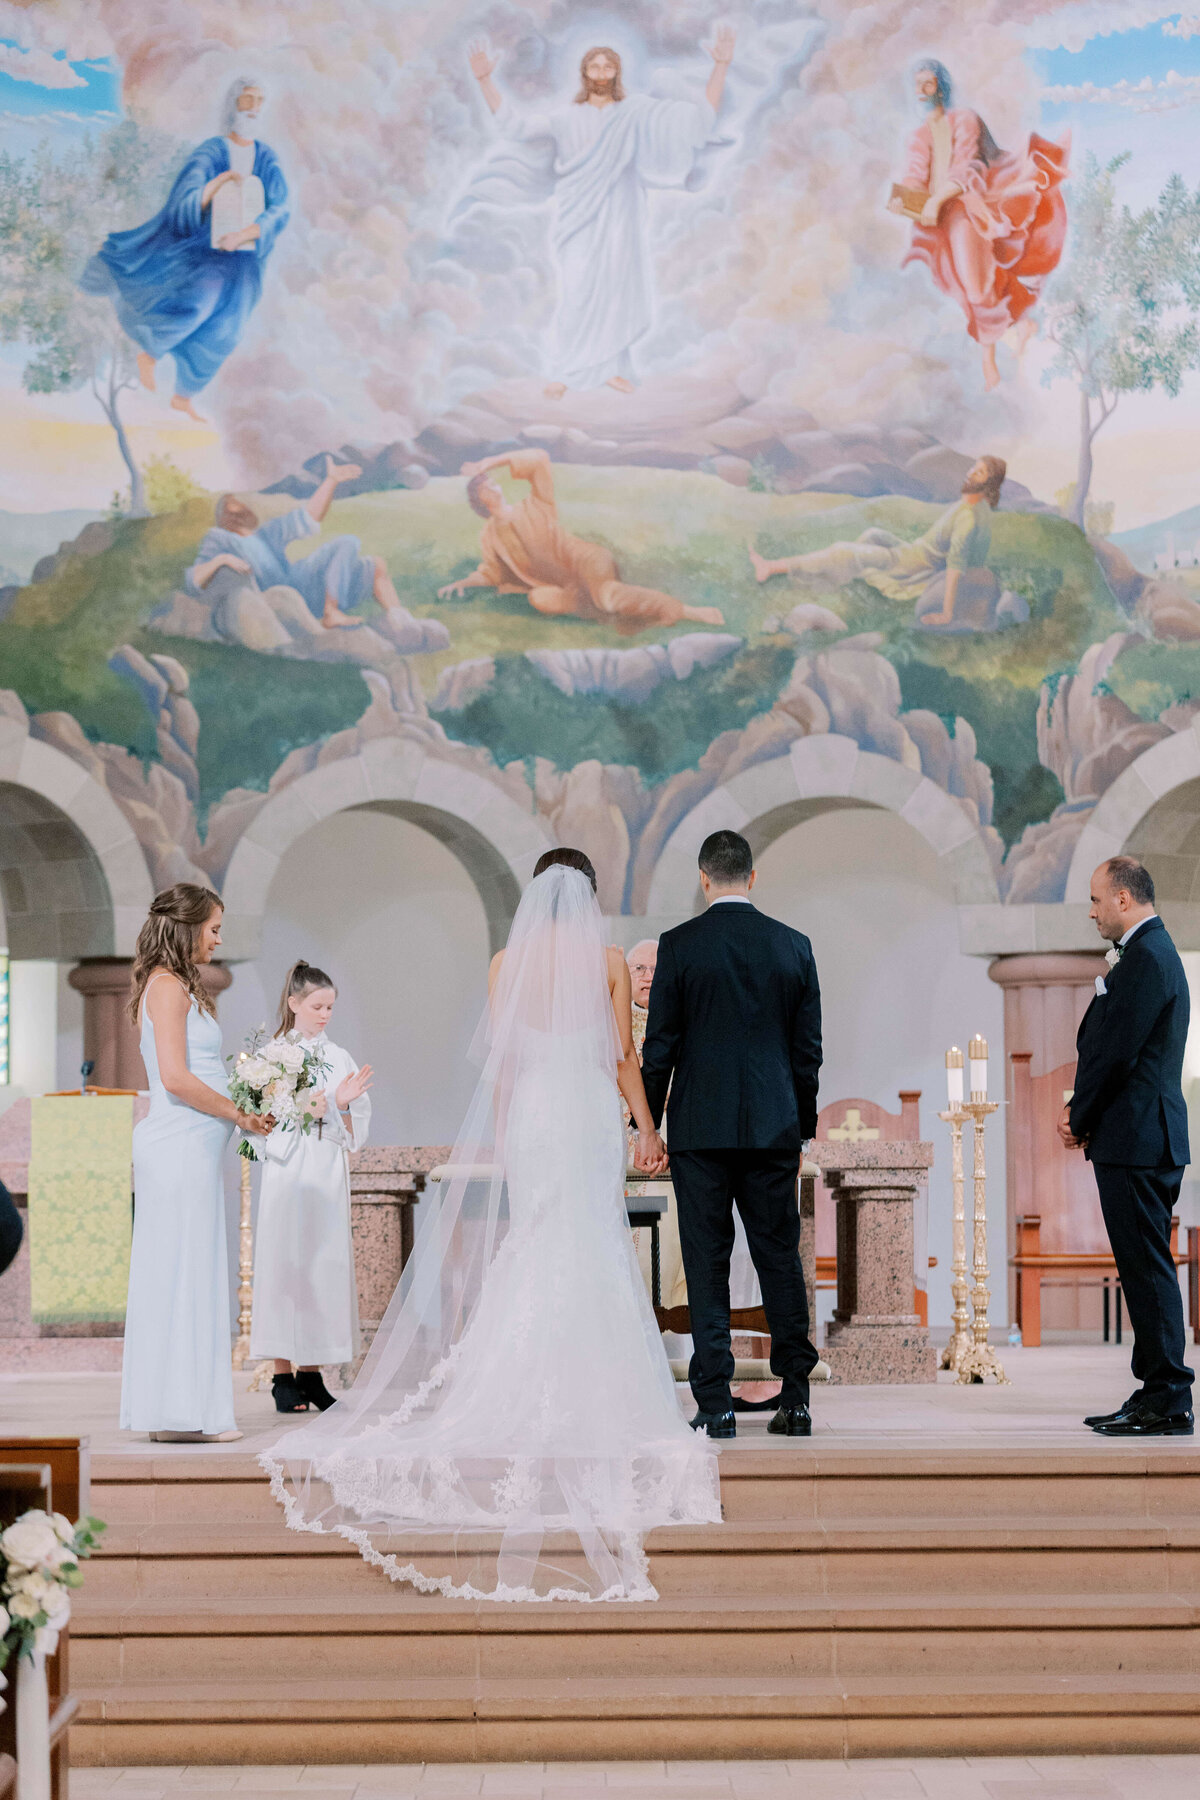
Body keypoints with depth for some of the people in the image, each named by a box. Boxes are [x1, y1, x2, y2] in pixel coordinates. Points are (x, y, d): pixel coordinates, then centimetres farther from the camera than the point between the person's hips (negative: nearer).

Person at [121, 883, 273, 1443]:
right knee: (183, 1272, -6)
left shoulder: (178, 987, 19)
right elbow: (176, 1078, -19)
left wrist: (239, 1111, 14)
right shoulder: (168, 987, -11)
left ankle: (182, 1410, 13)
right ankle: (181, 1413, -3)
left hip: (192, 1149, 10)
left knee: (186, 1276, 10)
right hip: (179, 1148, -10)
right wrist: (240, 1115, -10)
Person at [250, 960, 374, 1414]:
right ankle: (283, 1377, -1)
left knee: (324, 1265, 2)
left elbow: (353, 1134, 9)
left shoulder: (340, 1059, 11)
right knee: (285, 1264, -5)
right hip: (287, 1173, -4)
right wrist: (307, 1110, -16)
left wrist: (341, 1105, -9)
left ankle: (311, 1374, 8)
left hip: (328, 1176, 4)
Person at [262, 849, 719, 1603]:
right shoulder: (610, 961, 0)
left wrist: (501, 1133, 13)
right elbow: (624, 1055, -1)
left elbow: (499, 1056, 5)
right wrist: (646, 1127, 6)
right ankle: (593, 1396, -1)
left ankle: (538, 1396, 5)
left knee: (534, 1252, 7)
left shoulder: (509, 962, 4)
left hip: (529, 1115, 1)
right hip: (593, 1114, -1)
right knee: (594, 1253, 1)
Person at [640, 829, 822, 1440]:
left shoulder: (678, 945, -4)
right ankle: (795, 1397, 11)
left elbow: (659, 1046, -4)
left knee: (707, 1265, 1)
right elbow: (808, 1049, 6)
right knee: (780, 1257, 9)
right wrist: (801, 1129, 15)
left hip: (700, 1128, -2)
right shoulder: (793, 946, 4)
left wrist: (648, 1124, 5)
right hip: (774, 1127, 2)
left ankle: (715, 1405, 1)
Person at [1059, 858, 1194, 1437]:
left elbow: (1117, 1053, -18)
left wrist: (1080, 1117, -5)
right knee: (1144, 1269, 12)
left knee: (1148, 1269, -8)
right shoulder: (1150, 952, 19)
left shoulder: (1145, 958, -15)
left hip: (1136, 1142, -11)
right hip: (1141, 1138, 11)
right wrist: (1082, 1110, 8)